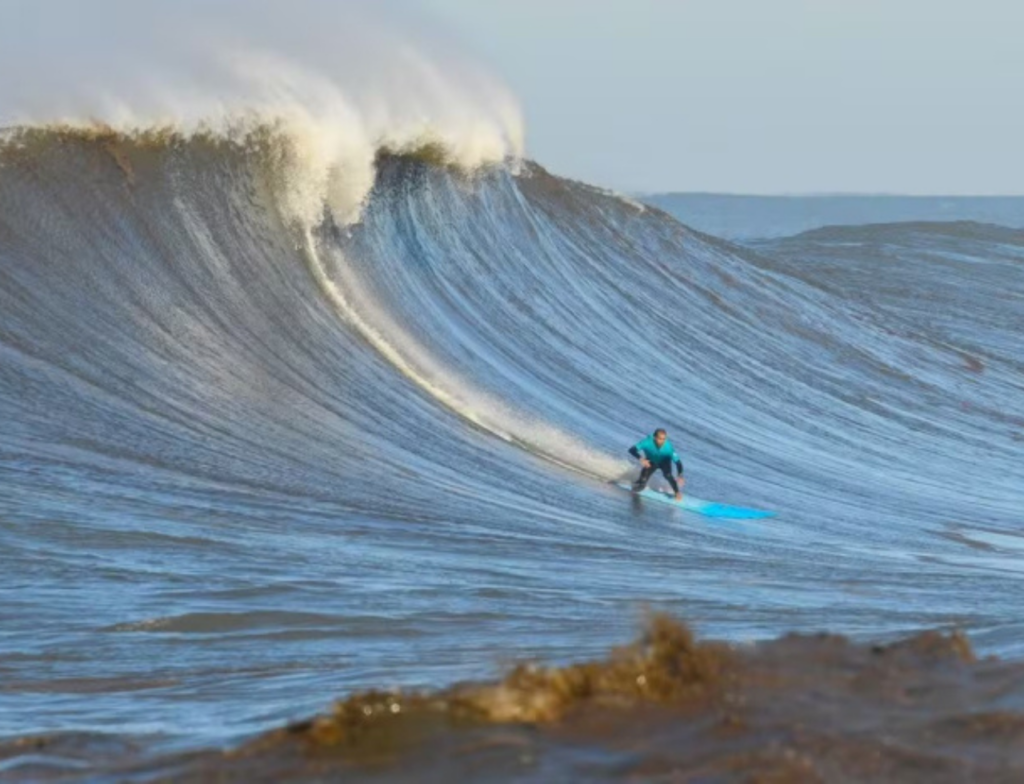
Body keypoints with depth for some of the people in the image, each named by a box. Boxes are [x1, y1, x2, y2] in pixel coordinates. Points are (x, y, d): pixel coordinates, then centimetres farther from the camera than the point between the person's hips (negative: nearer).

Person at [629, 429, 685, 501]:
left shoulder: (668, 446, -37)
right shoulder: (648, 442, -37)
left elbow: (678, 462, -35)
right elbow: (632, 450, -36)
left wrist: (680, 476, -49)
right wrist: (641, 459, -52)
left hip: (664, 462, -1)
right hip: (651, 462, 1)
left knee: (668, 475, -32)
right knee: (641, 485, -9)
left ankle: (677, 492, -6)